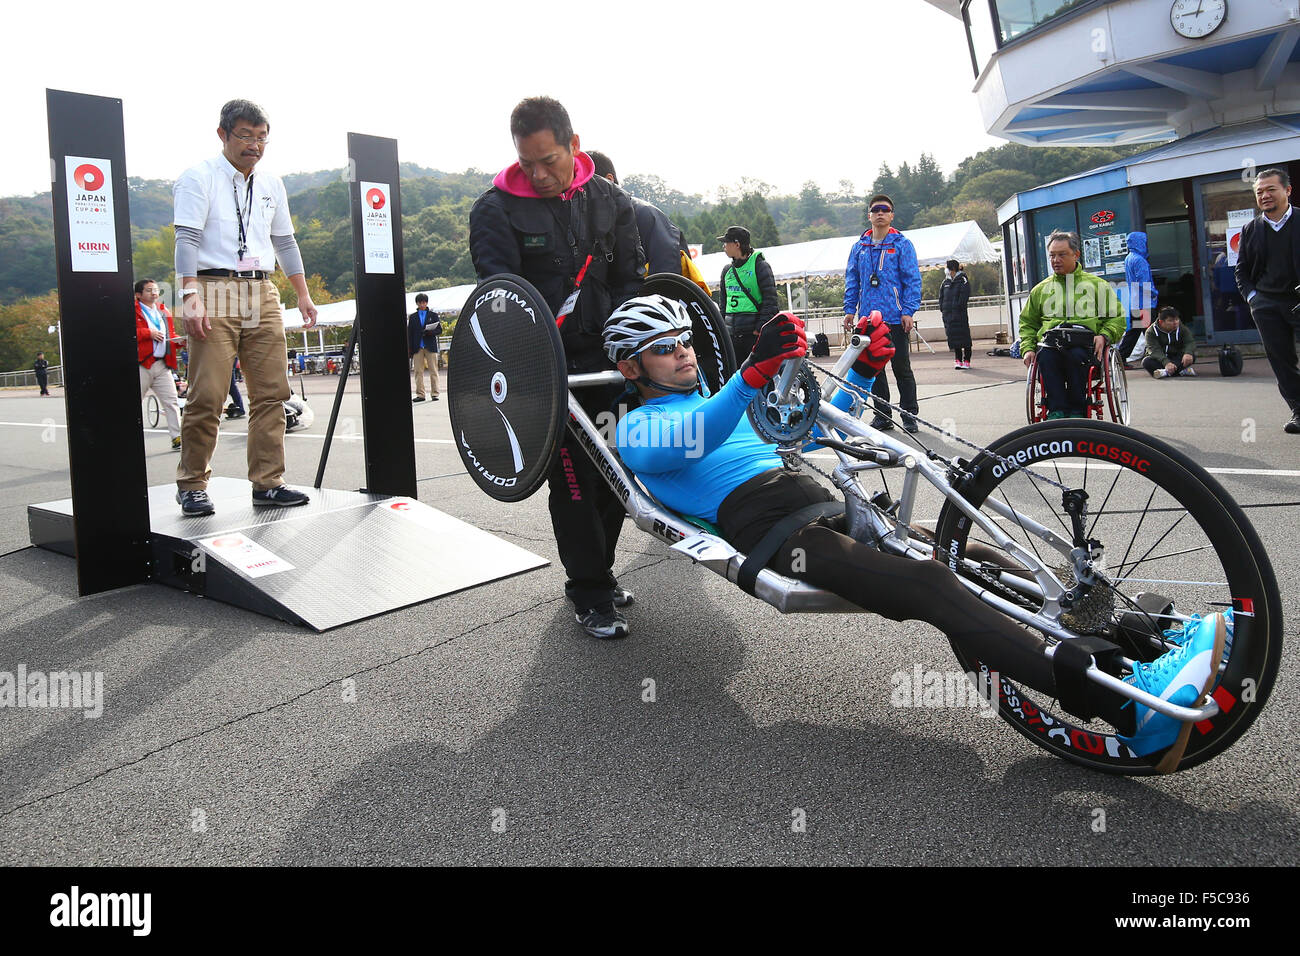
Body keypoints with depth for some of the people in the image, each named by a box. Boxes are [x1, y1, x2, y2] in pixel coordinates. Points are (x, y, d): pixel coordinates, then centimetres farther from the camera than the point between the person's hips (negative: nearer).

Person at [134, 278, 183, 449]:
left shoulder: (163, 311, 20)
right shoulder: (133, 311, -1)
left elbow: (171, 336, 25)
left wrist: (180, 340, 4)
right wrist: (148, 333, -14)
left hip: (162, 365, 6)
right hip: (141, 365, -6)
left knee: (172, 402, 1)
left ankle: (177, 438, 4)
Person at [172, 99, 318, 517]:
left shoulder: (271, 185, 19)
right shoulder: (199, 178, 1)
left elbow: (285, 242, 24)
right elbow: (187, 239, -8)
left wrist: (303, 294, 17)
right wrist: (190, 294, -20)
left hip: (262, 295, 6)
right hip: (215, 293, -5)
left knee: (272, 391, 1)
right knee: (207, 396, -8)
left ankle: (267, 482, 7)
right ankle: (192, 485, 3)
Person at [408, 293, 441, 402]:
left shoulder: (433, 316, 10)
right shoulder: (412, 317, 12)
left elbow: (439, 330, 5)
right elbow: (409, 333, 9)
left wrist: (430, 332, -15)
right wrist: (409, 349, 2)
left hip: (431, 347, -1)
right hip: (417, 348, 1)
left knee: (433, 371, -1)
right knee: (418, 371, 0)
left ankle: (434, 393, 3)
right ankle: (420, 394, 4)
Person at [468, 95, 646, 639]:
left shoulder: (611, 202, 8)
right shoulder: (496, 210, -3)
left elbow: (630, 282, 7)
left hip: (609, 366, 4)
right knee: (572, 482, -4)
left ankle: (598, 571, 28)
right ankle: (590, 594, 8)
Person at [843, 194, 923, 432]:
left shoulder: (902, 244, 1)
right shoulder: (859, 247, 11)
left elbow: (912, 279, -4)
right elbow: (852, 280, 14)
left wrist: (908, 311, -12)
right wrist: (850, 309, 5)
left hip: (895, 317, -4)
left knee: (902, 368, 2)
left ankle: (909, 416, 10)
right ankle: (882, 415, 17)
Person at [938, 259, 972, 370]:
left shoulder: (963, 280, -3)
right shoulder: (946, 281, 15)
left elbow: (964, 296, -11)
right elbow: (941, 295, 17)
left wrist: (958, 307, -17)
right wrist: (942, 308, 6)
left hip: (960, 314, -6)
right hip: (948, 314, 6)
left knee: (963, 335, -2)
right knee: (953, 337, 5)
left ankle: (966, 361, 3)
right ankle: (958, 360, 12)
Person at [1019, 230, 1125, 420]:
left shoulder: (1097, 285, 19)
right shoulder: (1040, 290, 25)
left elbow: (1117, 317, 16)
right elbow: (1027, 323, 26)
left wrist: (1104, 336, -6)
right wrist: (1027, 348, 6)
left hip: (1086, 343, -1)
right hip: (1050, 344, 2)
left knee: (1076, 355, -38)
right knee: (1046, 357, -36)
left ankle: (1077, 411, -26)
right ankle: (1057, 410, -32)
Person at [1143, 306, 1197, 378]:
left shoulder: (1182, 329, 0)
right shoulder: (1151, 332, -12)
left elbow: (1190, 342, -13)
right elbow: (1155, 350, -25)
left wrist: (1188, 353, -39)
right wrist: (1166, 362, -43)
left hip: (1176, 358, 2)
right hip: (1159, 360, -2)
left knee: (1191, 356, -26)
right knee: (1146, 362, -33)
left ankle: (1166, 372, -43)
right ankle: (1181, 371, -41)